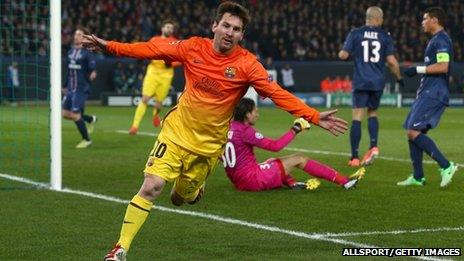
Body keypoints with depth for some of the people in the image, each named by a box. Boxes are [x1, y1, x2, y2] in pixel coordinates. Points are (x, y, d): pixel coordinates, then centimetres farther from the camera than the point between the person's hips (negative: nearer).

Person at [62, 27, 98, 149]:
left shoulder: (87, 53, -9)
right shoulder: (71, 52, 12)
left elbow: (92, 68, -15)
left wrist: (93, 73, -38)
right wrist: (65, 86, 25)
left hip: (81, 89, -7)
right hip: (71, 88, 7)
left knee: (75, 115, -8)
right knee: (66, 113, 7)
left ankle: (86, 140, 10)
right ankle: (91, 119, 30)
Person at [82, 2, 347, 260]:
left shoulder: (247, 64, -13)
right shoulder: (194, 47, -7)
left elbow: (278, 94, -18)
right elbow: (154, 50, 0)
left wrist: (315, 117, -28)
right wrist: (109, 46, -3)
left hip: (209, 145, 0)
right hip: (177, 131, 0)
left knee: (182, 197, 9)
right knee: (151, 187, -12)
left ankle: (194, 189, 49)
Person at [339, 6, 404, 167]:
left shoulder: (355, 33, 0)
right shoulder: (385, 36, 3)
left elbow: (343, 55, -4)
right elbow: (391, 61, -1)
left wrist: (342, 53, 19)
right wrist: (399, 77, 14)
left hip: (361, 81, -2)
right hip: (378, 82, 2)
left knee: (357, 118, -2)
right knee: (372, 113, 21)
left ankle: (355, 157, -4)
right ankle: (374, 146, 2)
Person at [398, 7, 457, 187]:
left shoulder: (441, 40, -11)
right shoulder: (436, 40, 21)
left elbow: (443, 66, -23)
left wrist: (418, 69, -17)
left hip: (434, 94, -11)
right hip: (427, 93, 11)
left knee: (414, 132, -17)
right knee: (412, 133, 10)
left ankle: (446, 166, -16)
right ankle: (418, 177, 13)